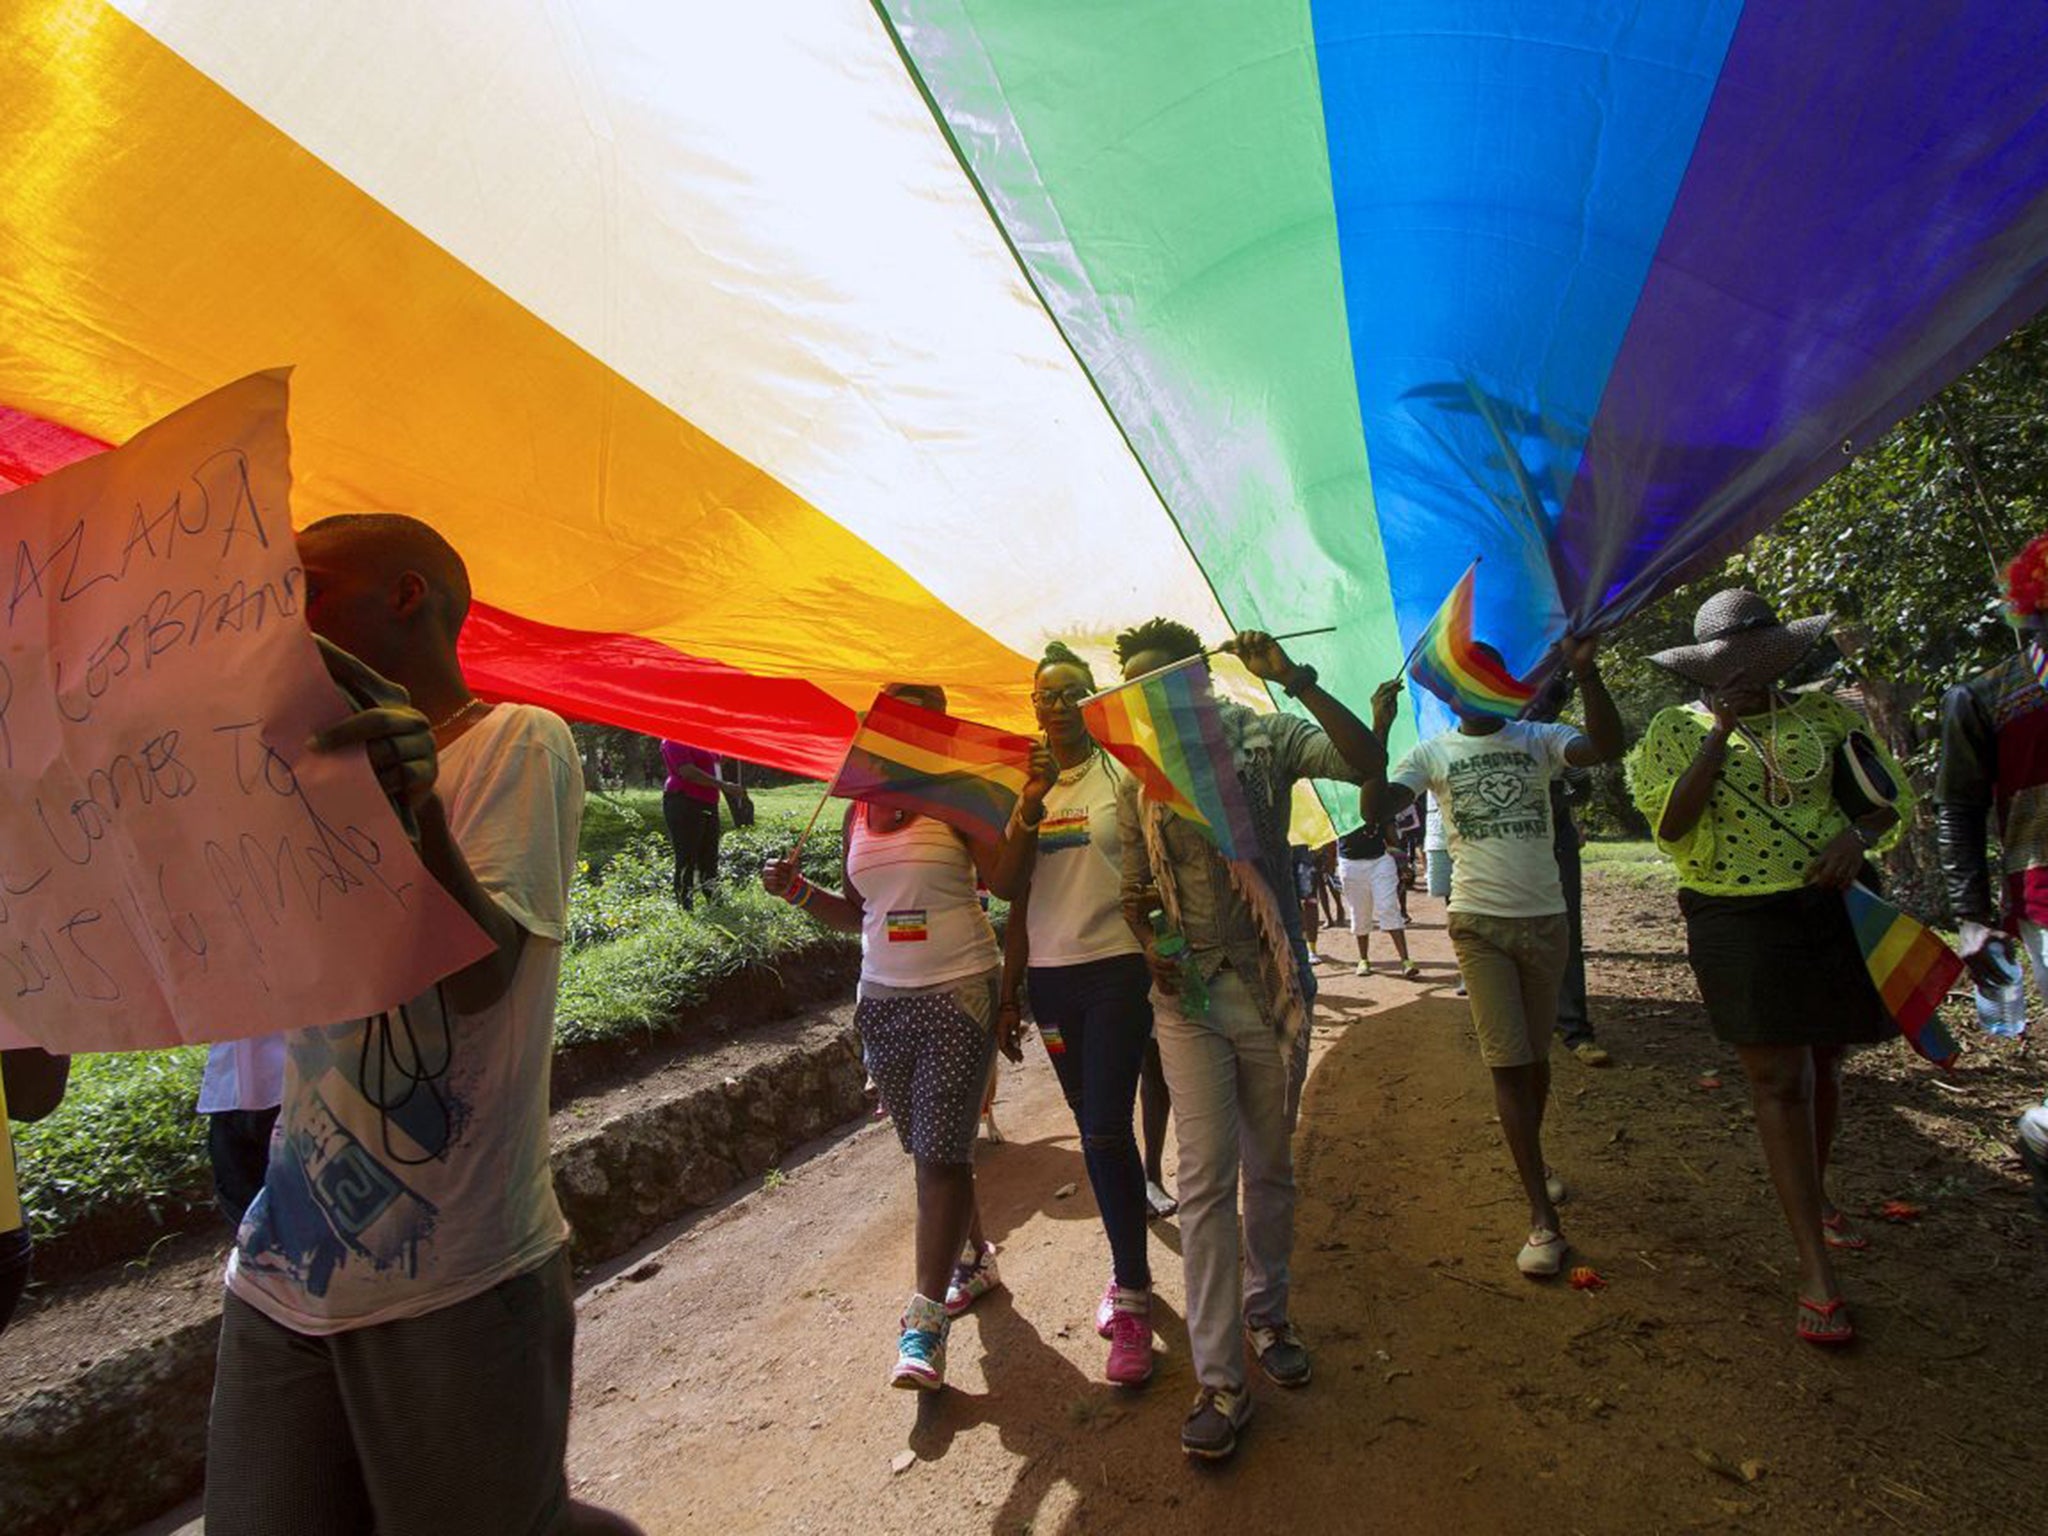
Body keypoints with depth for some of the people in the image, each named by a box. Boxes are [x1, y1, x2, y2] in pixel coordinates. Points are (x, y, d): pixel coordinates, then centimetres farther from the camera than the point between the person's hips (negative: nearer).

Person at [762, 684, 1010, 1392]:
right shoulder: (858, 811, 10)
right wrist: (797, 889, 3)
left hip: (959, 992, -6)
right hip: (883, 998, 6)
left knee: (941, 1152, -6)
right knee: (928, 1148, 15)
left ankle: (925, 1320, -1)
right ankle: (974, 1258, 35)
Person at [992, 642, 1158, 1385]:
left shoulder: (1122, 774, -3)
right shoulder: (1028, 786, 10)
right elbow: (1009, 889, 5)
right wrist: (1028, 810, -9)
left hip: (1116, 969, -5)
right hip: (1050, 976, 5)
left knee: (1107, 1130, -9)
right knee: (1092, 1130, 12)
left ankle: (1132, 1301, 4)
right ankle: (1130, 1276, 28)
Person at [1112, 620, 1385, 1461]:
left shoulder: (1263, 740, -4)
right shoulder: (1138, 783, 3)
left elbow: (1366, 760, -19)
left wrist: (1296, 681, -26)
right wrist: (1151, 947, -8)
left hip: (1273, 987, 0)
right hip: (1188, 993, 1)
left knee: (1270, 1168, 14)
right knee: (1207, 1177, -3)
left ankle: (1266, 1315, 36)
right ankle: (1220, 1380, 6)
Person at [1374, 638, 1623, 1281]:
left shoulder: (1538, 739, 3)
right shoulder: (1433, 754, 2)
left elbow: (1607, 746, -16)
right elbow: (1379, 805, -11)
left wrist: (1585, 672, -28)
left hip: (1545, 919, 2)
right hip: (1479, 924, -2)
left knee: (1536, 1055, 16)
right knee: (1508, 1064, -5)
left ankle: (1533, 1159, 41)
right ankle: (1543, 1218, -2)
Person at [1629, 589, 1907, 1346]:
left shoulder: (1821, 713, 5)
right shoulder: (1674, 731, -3)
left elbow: (1890, 793, 11)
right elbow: (1671, 826, -16)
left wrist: (1858, 833, -12)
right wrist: (1722, 730, -20)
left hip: (1829, 911, 4)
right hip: (1738, 925, -4)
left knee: (1824, 1067, 18)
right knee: (1779, 1081, -5)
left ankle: (1813, 1195, 44)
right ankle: (1815, 1266, 2)